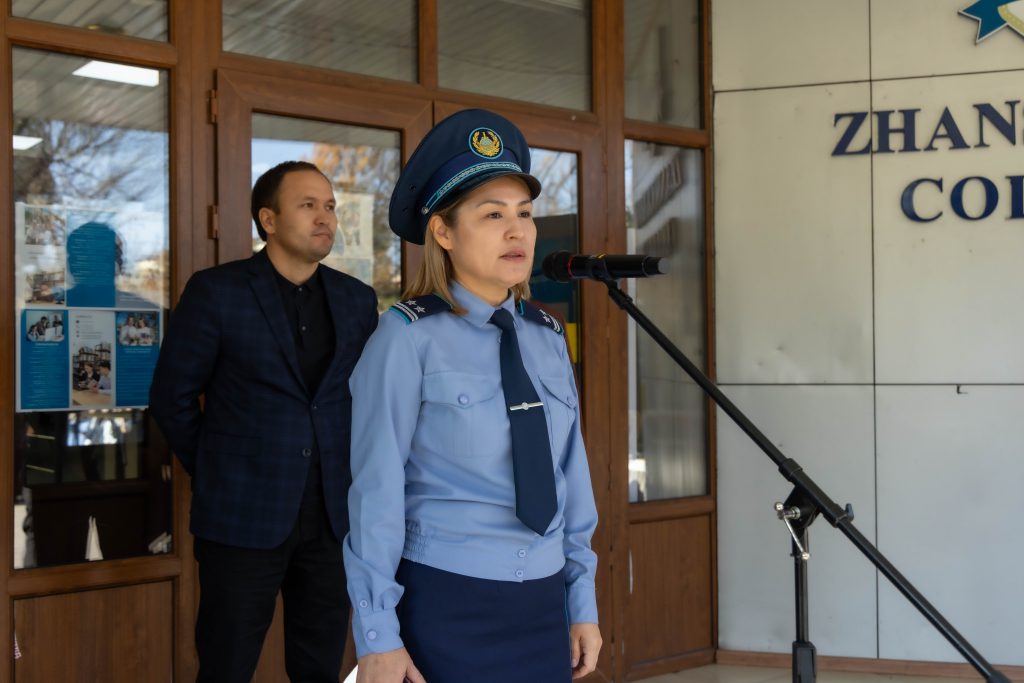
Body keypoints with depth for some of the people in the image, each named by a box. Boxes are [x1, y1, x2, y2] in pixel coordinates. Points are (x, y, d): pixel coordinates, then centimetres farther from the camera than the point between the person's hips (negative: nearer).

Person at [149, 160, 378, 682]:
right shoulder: (215, 292, -5)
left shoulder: (357, 300, 6)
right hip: (244, 514, -3)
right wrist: (216, 472, 5)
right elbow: (171, 397, 0)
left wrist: (343, 475, 8)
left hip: (334, 514, 4)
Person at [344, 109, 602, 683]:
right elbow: (377, 490, -10)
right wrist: (377, 635, -9)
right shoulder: (408, 339, -10)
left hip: (541, 607, 5)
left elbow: (572, 474, 8)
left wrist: (583, 603, 10)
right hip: (444, 606, -5)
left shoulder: (548, 340, 6)